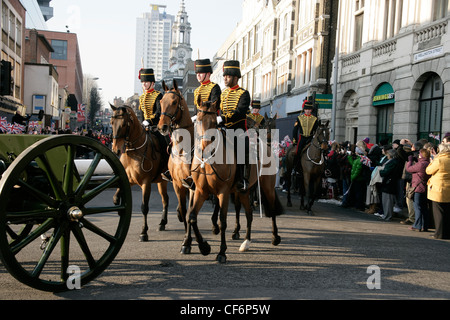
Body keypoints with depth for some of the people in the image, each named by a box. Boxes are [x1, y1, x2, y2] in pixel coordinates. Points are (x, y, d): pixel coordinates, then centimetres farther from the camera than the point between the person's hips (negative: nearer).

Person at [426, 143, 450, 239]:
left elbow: (428, 171, -4)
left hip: (439, 191, -6)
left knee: (439, 213, 2)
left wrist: (432, 162, 10)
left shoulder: (439, 161, -15)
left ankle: (440, 234, 5)